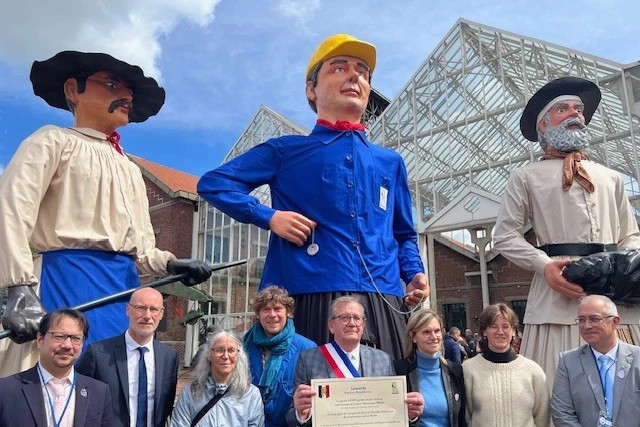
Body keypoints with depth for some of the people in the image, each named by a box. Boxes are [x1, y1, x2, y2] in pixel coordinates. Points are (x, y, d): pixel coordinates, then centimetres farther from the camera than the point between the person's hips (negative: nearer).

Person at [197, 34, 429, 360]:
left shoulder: (390, 162, 20)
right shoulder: (287, 150, 9)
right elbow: (212, 183, 7)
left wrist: (414, 274, 6)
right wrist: (268, 216, -6)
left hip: (383, 306, 4)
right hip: (312, 302, -3)